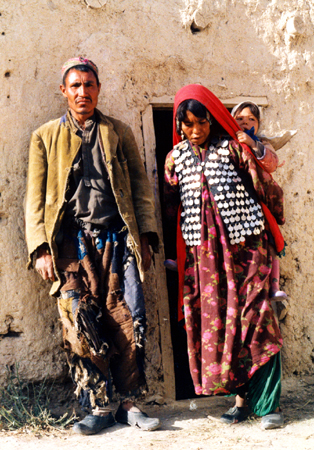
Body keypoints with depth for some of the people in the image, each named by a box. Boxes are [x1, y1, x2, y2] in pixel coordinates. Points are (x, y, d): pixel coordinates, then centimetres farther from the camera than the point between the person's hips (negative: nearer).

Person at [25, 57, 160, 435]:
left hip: (117, 240, 1)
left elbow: (140, 186, 13)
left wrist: (145, 235, 3)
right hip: (71, 244, 0)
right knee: (79, 328, -4)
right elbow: (35, 198, 8)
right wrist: (40, 248, -3)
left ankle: (129, 404, 8)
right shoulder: (45, 137, 13)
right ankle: (97, 408, 7)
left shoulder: (119, 133, 16)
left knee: (129, 322, -5)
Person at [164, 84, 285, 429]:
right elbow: (170, 206, 15)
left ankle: (268, 403, -3)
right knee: (214, 322, 2)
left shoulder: (233, 148, -1)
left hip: (245, 246, -4)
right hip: (204, 252, 4)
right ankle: (242, 396, 13)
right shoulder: (175, 158, 10)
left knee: (254, 318, -8)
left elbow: (266, 188, 3)